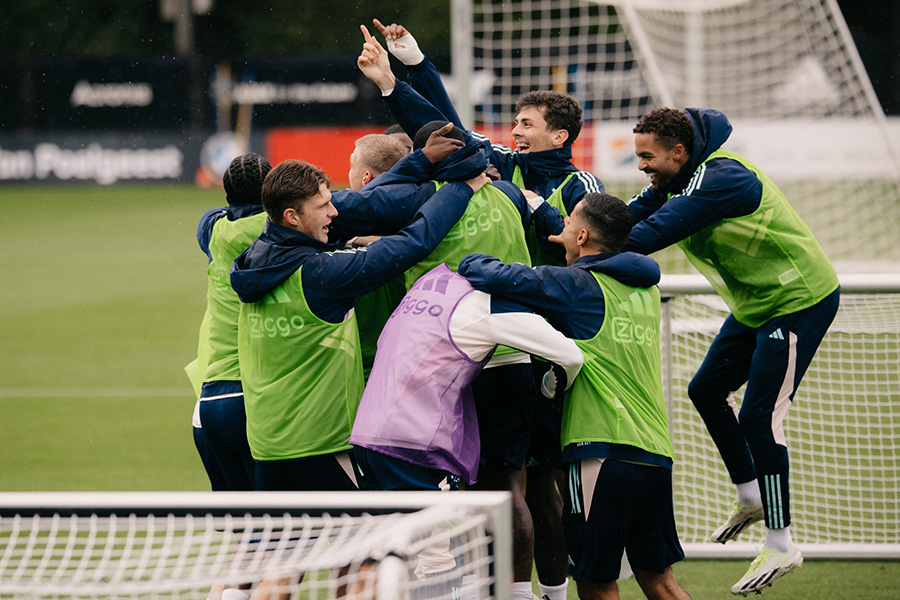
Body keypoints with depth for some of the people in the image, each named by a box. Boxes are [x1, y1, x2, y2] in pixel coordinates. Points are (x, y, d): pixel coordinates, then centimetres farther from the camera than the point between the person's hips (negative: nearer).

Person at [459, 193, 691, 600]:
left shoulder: (577, 285, -4)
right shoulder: (645, 288, 16)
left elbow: (494, 276, -12)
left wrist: (468, 261, 8)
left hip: (604, 450, -7)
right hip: (656, 454, 7)